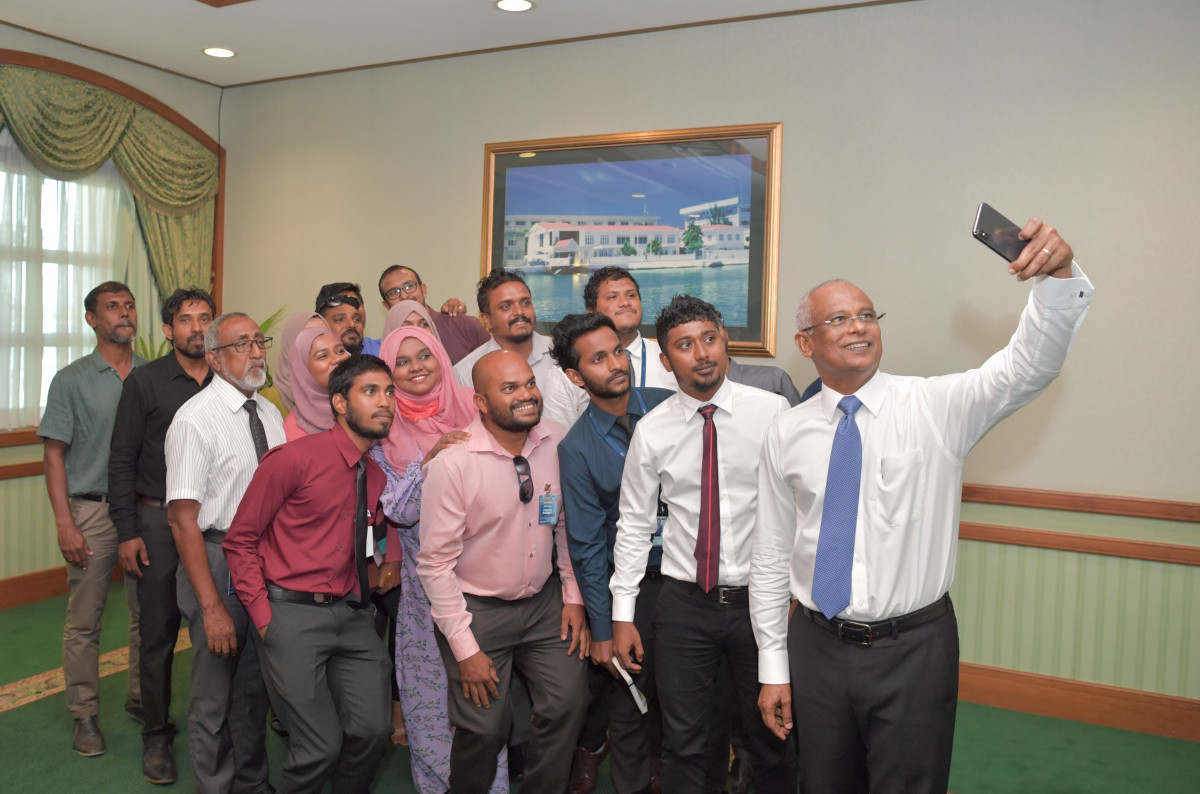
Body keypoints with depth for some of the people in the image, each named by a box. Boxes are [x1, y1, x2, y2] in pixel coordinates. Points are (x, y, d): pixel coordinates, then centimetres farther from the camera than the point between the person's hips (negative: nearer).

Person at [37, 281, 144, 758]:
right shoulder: (71, 380, -1)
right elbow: (54, 455, -3)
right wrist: (64, 523, -10)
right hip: (92, 509, -2)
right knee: (84, 621, 5)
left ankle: (142, 699, 27)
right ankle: (84, 714, 19)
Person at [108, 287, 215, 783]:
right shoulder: (145, 381, 0)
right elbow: (122, 460, -1)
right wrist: (127, 532, -6)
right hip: (158, 520, -2)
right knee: (158, 632, 5)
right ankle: (156, 735, 20)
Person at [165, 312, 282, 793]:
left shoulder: (270, 414, 6)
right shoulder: (194, 420, -15)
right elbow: (183, 520, -17)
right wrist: (212, 606, -20)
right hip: (217, 561, -6)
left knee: (255, 687, 21)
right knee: (215, 695, 7)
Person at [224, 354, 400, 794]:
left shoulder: (377, 477, 8)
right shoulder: (294, 459, -9)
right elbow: (240, 540, -4)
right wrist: (263, 617, -8)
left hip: (353, 618, 5)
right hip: (293, 614, -5)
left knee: (372, 730, -3)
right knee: (321, 747, -6)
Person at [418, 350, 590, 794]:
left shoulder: (556, 442, -7)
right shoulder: (452, 463, -20)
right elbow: (435, 563, -16)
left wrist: (573, 596, 4)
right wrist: (465, 649, -14)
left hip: (545, 601, 4)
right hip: (477, 609, -4)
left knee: (569, 702, 2)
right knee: (484, 727, 0)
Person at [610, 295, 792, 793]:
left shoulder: (772, 412, -6)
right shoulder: (651, 431, -3)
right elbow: (634, 526, 2)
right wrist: (623, 615, 1)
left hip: (761, 598, 0)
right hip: (684, 604, 1)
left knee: (772, 735, 16)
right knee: (682, 743, 14)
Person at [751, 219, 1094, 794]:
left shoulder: (937, 407, -5)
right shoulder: (787, 435, -1)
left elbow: (1028, 364, -21)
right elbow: (771, 557, 3)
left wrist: (1060, 275, -39)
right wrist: (773, 667, 4)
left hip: (914, 650, -2)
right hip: (817, 647, 2)